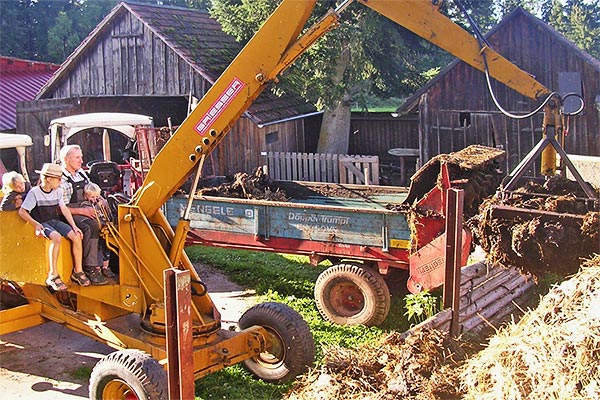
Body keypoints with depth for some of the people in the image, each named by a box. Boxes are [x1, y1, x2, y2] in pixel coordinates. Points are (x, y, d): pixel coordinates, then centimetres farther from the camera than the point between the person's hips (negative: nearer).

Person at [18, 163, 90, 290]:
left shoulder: (58, 191, 11)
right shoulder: (34, 192, -8)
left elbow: (64, 209, 8)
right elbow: (22, 211, -9)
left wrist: (74, 226, -3)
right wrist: (36, 224, -22)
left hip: (55, 221, 6)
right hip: (43, 223, -6)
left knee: (76, 236, -18)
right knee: (57, 237, -36)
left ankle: (78, 271, -5)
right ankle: (53, 275, -31)